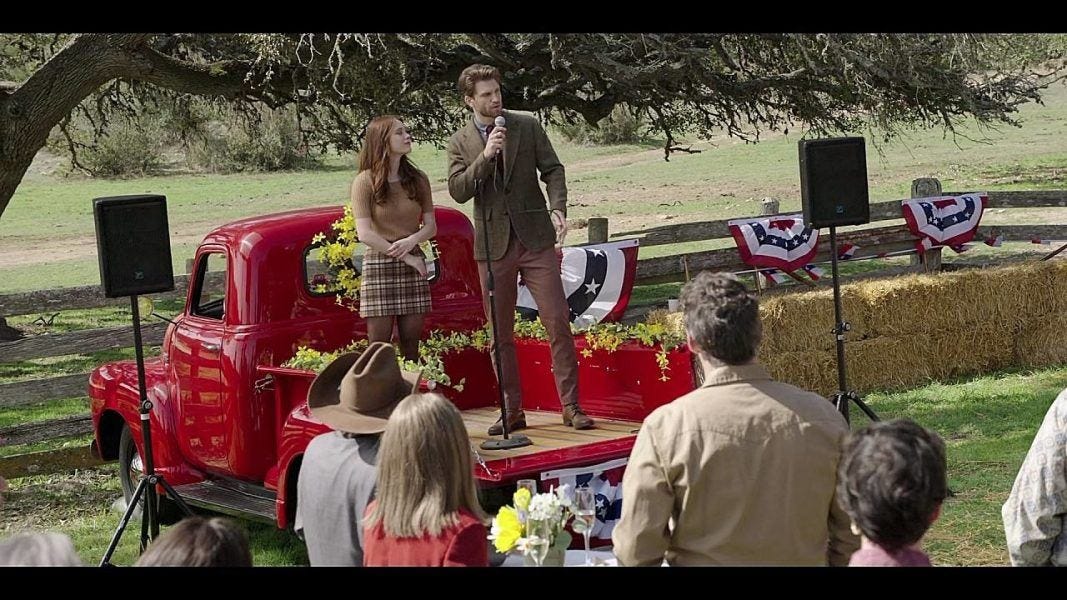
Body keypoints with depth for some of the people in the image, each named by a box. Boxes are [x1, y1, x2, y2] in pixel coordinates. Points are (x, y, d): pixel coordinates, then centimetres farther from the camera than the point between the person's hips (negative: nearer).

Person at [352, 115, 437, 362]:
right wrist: (406, 257, -13)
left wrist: (412, 240, -15)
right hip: (378, 265, -4)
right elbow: (364, 234, -11)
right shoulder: (365, 181, -5)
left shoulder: (417, 179, 7)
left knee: (411, 346, 4)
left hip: (413, 267, 4)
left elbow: (431, 226, 7)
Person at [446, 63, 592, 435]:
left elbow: (552, 169, 3)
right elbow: (458, 191, -7)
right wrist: (485, 156, -19)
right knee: (501, 335, 6)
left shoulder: (527, 126, 4)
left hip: (535, 239, -1)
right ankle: (512, 411, 14)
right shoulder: (460, 143, 4)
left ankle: (571, 406, 1)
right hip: (493, 246, 1)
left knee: (558, 323, -5)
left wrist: (558, 209, -14)